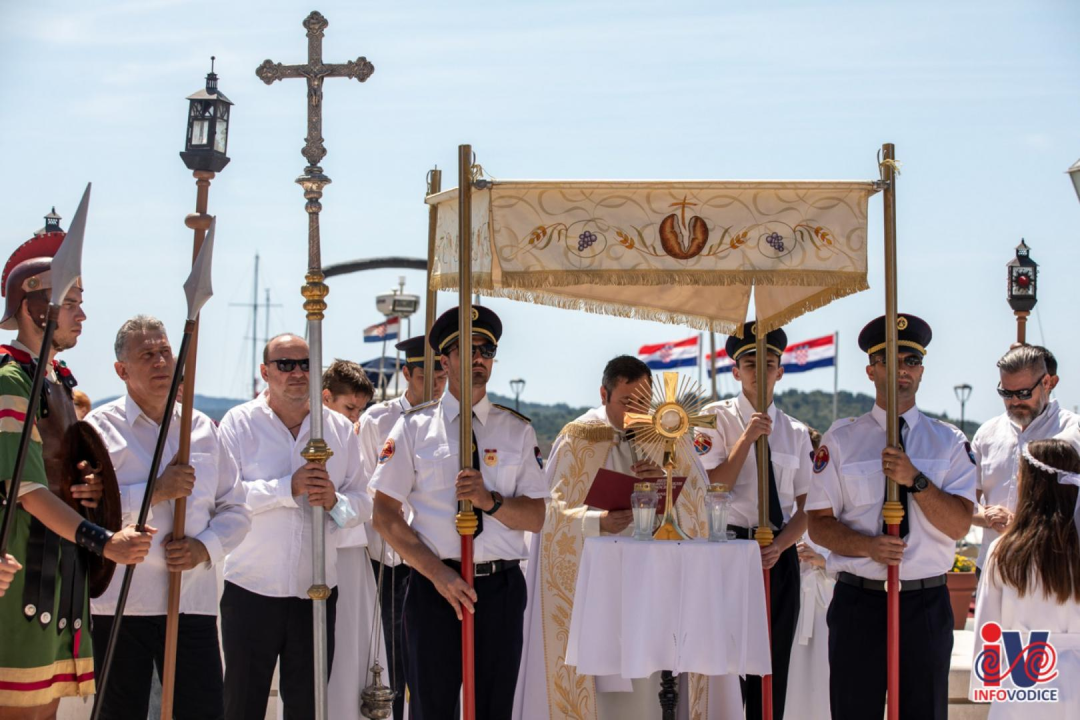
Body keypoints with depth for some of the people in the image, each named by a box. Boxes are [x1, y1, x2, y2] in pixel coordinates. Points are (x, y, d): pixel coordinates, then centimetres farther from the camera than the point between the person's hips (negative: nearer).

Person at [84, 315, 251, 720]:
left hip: (193, 601, 3)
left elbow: (236, 510, 15)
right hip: (120, 602, -3)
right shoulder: (102, 427, 0)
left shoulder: (201, 428, 13)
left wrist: (205, 547, -4)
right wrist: (155, 492, -17)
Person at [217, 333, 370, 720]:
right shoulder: (239, 423, 0)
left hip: (317, 591, 3)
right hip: (251, 590, -3)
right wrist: (288, 488, -22)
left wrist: (335, 501, -15)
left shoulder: (339, 428, 10)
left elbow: (362, 502, 7)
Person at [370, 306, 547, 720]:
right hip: (433, 586, -2)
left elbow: (536, 518, 3)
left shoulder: (518, 430, 7)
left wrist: (490, 500, -17)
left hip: (501, 589, 2)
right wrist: (437, 572, -13)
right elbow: (385, 515, -3)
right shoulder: (413, 427, 2)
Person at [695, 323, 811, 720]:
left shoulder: (796, 432, 10)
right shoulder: (718, 417, -1)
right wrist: (747, 437, -19)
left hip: (780, 554, 4)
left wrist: (779, 547, -9)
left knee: (774, 665, 7)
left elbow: (805, 507, 9)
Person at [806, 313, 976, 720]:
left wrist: (915, 479, -18)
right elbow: (819, 524, 0)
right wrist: (868, 545, -17)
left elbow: (959, 526, -5)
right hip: (858, 600, 0)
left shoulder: (949, 442, 6)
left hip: (926, 604, 1)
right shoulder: (840, 441, 4)